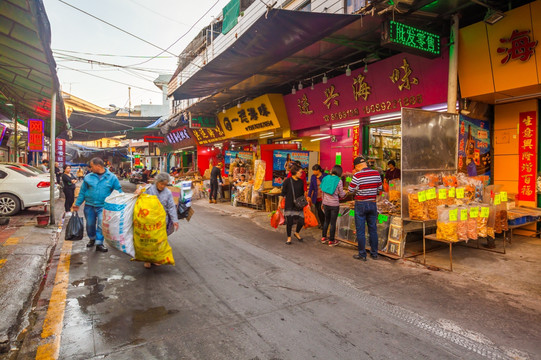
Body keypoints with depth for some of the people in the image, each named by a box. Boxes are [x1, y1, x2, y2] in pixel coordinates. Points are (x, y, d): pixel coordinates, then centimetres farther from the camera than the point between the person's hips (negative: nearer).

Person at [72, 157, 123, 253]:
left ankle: (99, 243, -1)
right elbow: (82, 192, 10)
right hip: (89, 205, 3)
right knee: (90, 224, 14)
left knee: (102, 224, -13)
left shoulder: (111, 177, -2)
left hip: (103, 206, -3)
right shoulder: (88, 177, 4)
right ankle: (92, 239, 39)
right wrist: (77, 204, 10)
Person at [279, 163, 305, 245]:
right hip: (289, 205, -4)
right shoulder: (287, 181, -8)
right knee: (289, 221, -1)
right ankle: (289, 238, 20)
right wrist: (279, 203, -5)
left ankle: (296, 233, 31)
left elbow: (302, 194, 14)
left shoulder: (300, 181, 6)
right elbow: (283, 193, -4)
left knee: (301, 221, 1)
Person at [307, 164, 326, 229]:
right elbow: (311, 187, 8)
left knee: (320, 209, -10)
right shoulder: (313, 177, 5)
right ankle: (321, 223, 26)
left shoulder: (325, 176, -7)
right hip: (316, 196, 4)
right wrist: (309, 196, 3)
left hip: (323, 196, -4)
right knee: (318, 211, 8)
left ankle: (323, 224, 9)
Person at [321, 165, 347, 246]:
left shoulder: (326, 178, 1)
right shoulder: (339, 181, -13)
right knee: (333, 222, 6)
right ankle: (331, 241, 16)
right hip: (334, 204, -5)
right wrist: (345, 192, 15)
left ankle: (323, 237, 27)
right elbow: (341, 195, -7)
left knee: (326, 221, 20)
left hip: (326, 203, 5)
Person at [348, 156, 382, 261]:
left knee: (360, 231, 4)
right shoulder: (376, 174, 0)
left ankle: (362, 255, 11)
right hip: (372, 204, 5)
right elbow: (379, 188, 8)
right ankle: (374, 253, 23)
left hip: (361, 204, -5)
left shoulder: (357, 175, -16)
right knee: (373, 229, 14)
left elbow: (350, 190, -11)